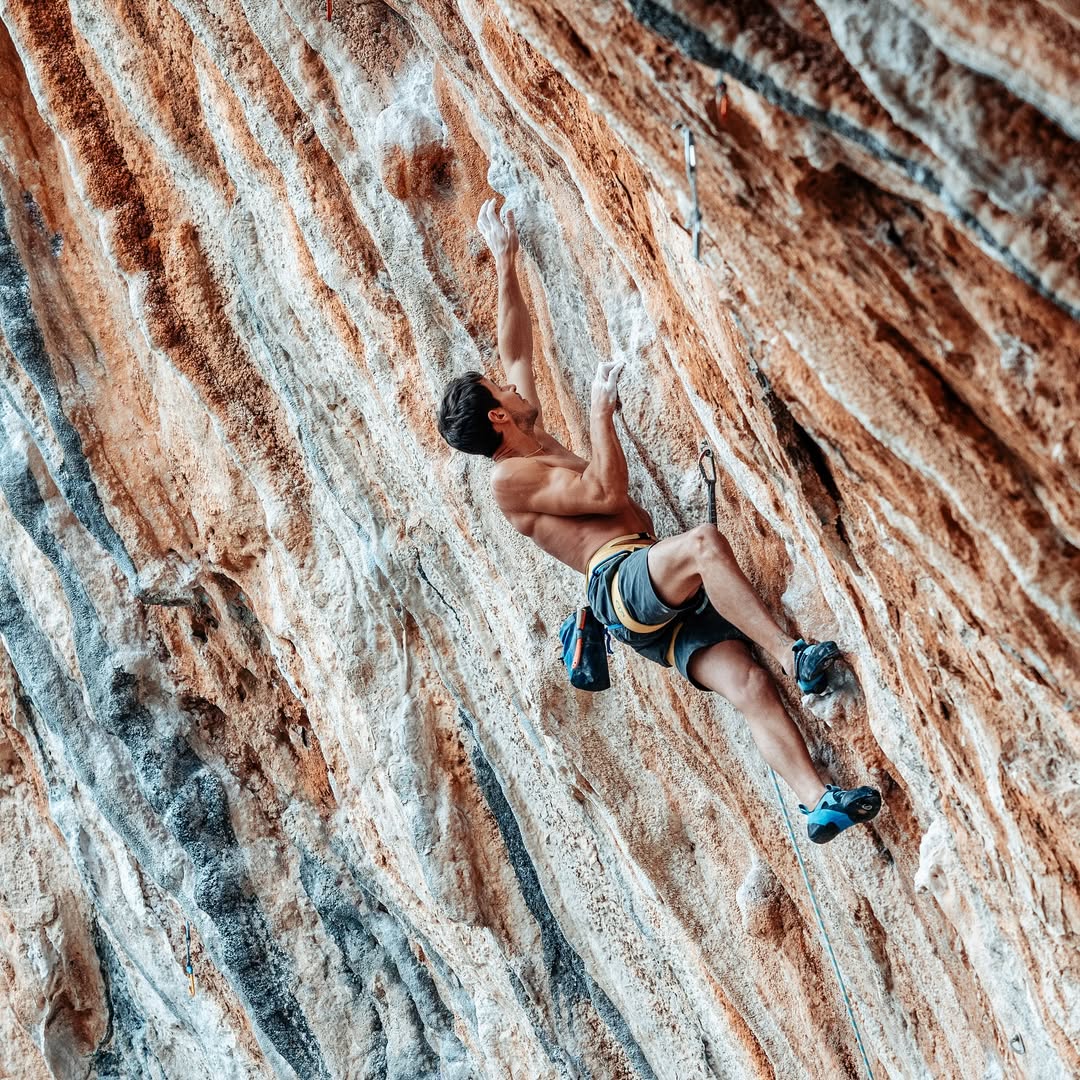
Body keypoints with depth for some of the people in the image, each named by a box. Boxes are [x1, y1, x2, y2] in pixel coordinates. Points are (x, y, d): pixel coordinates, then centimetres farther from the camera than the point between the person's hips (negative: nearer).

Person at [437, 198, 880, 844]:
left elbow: (518, 352, 34)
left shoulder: (536, 446, 26)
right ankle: (796, 656, -32)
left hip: (660, 605, 8)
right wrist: (602, 409, -4)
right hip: (621, 582, -8)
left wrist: (506, 265, 33)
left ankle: (819, 803, -27)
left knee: (748, 684, -14)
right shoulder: (510, 478, -2)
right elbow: (608, 492, -12)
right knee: (705, 544, -37)